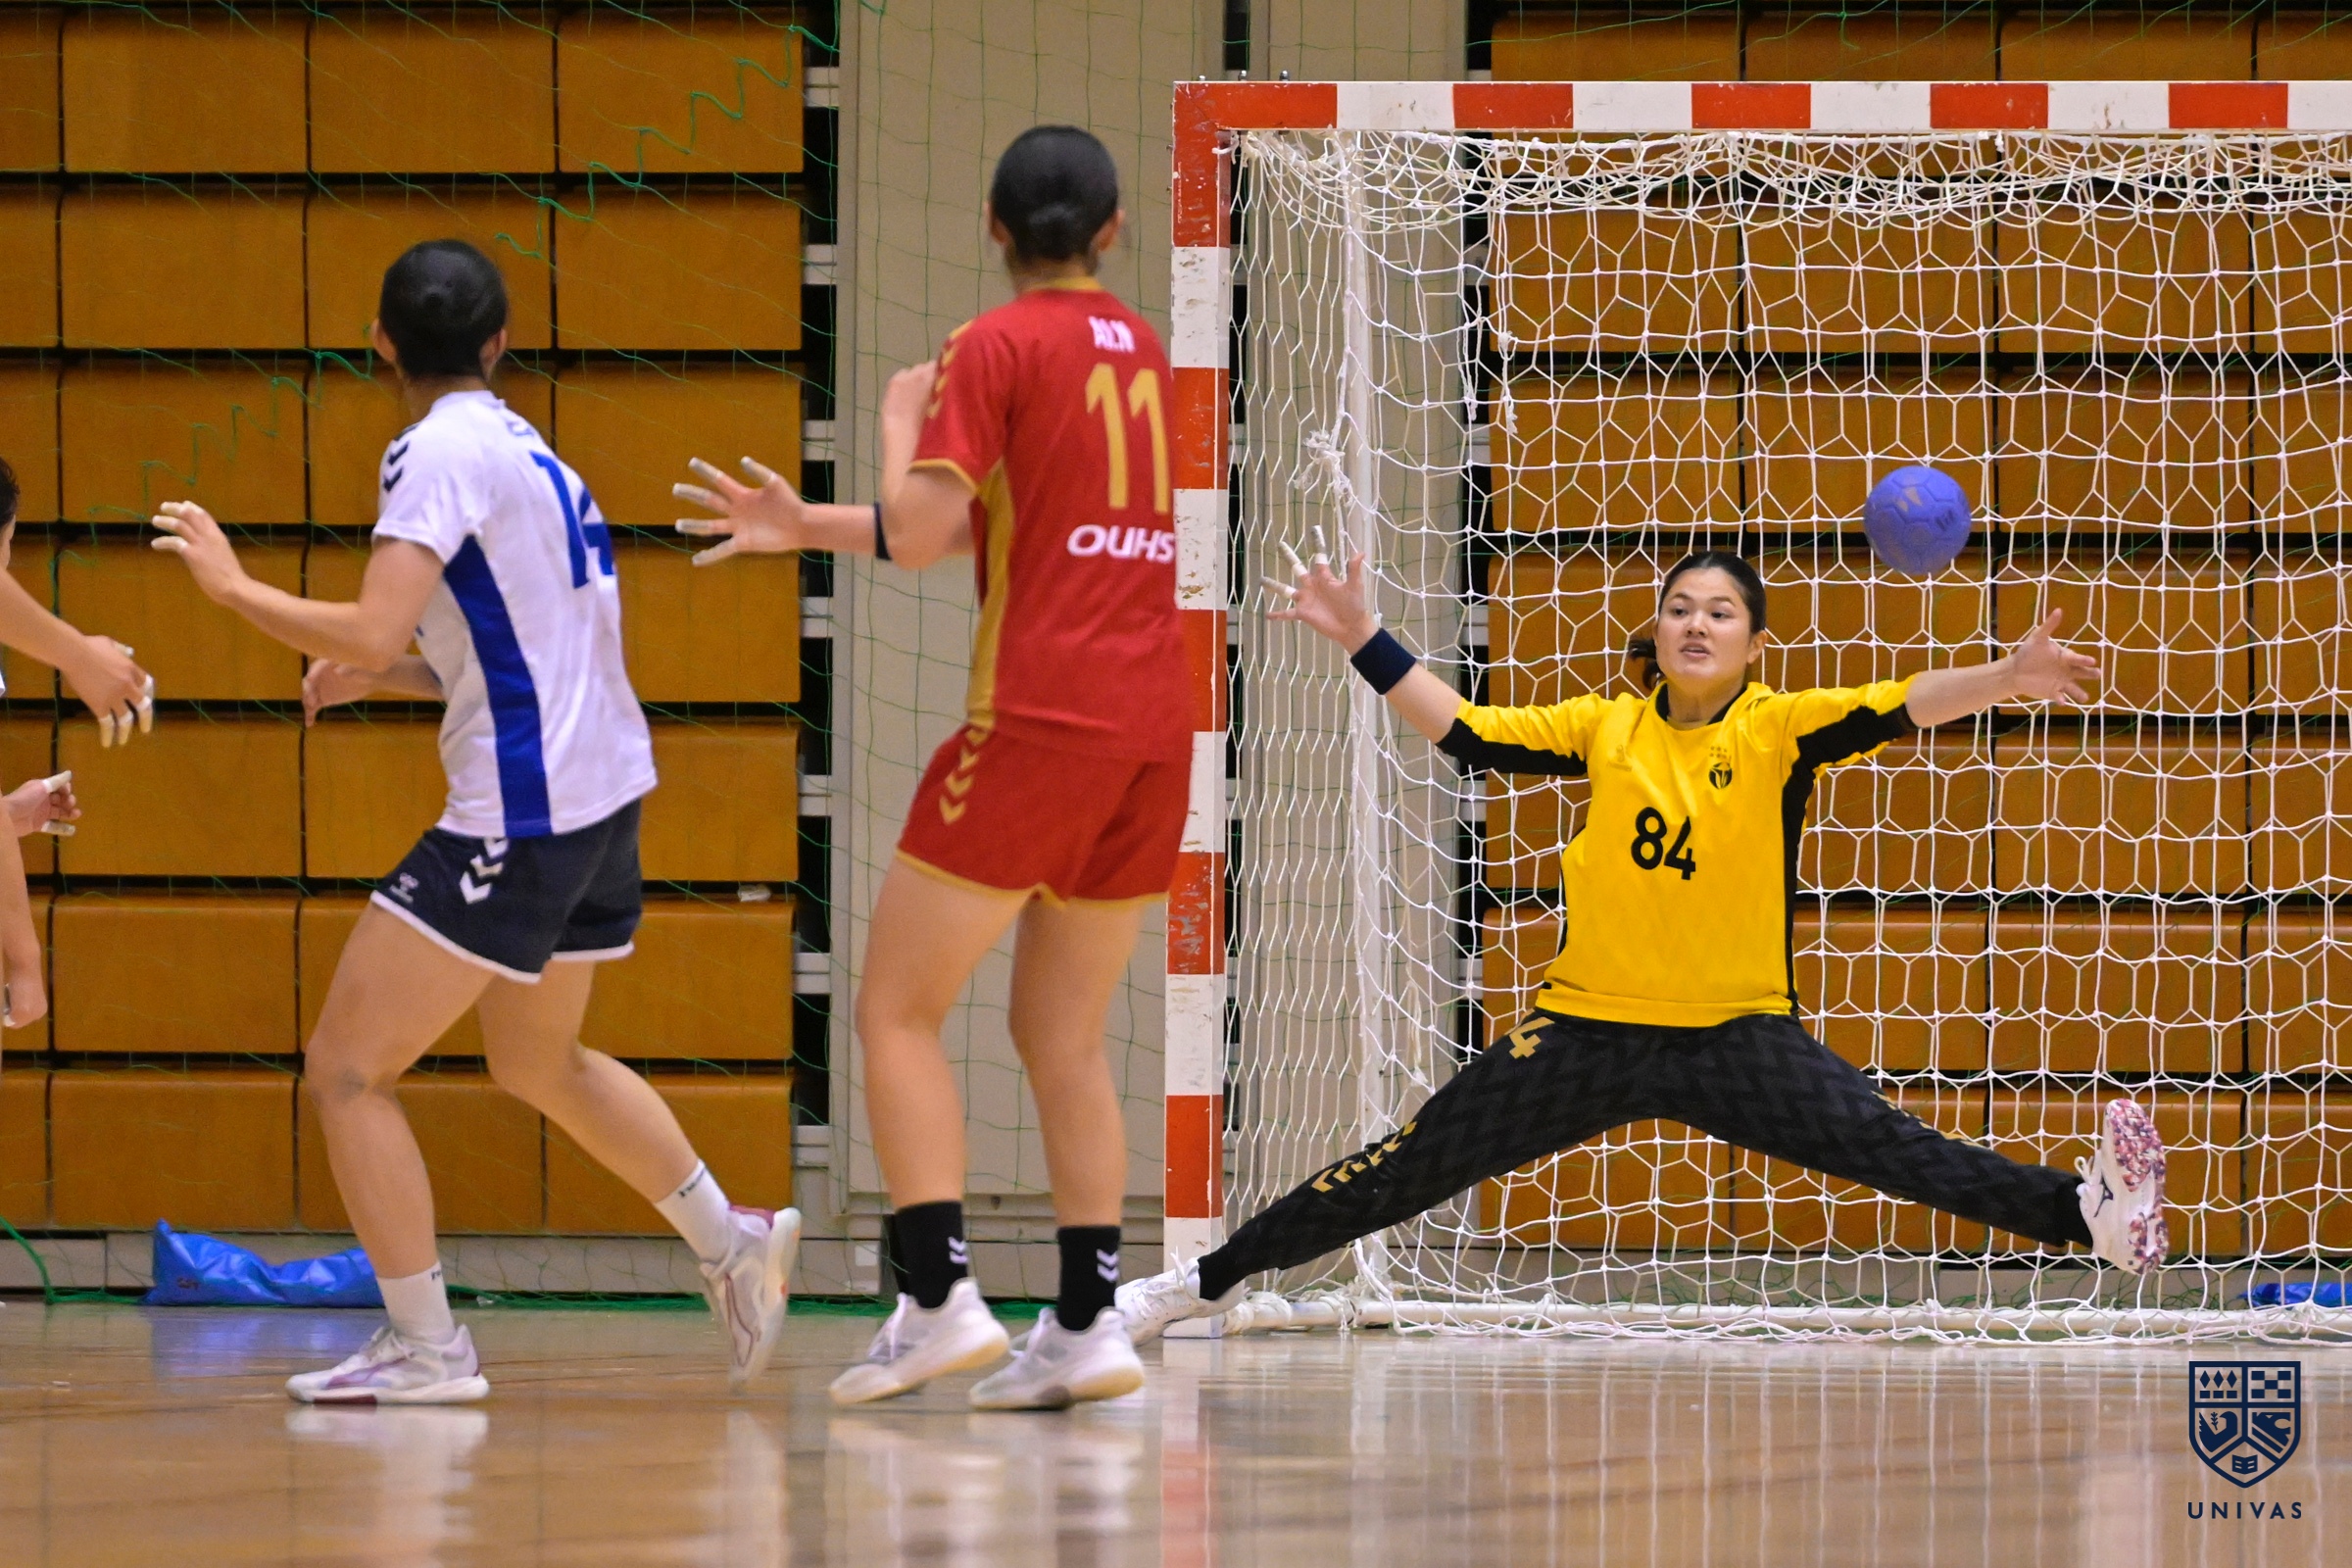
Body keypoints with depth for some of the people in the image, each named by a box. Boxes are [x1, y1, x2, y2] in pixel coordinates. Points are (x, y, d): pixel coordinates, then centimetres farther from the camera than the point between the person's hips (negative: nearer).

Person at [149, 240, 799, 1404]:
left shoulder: (441, 451, -13)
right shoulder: (525, 451, 16)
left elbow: (372, 628, -24)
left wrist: (231, 584, -11)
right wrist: (384, 677, 18)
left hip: (521, 816, -9)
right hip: (600, 791, 9)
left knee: (346, 1071, -5)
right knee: (539, 1063, 29)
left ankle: (424, 1347, -7)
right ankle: (732, 1245, 31)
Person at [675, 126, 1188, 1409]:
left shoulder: (993, 347, -4)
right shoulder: (1140, 348, 17)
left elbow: (922, 531, -12)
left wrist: (901, 424, 6)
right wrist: (807, 527, 26)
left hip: (1038, 719, -7)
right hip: (1154, 725, 7)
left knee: (899, 1011, 1)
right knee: (1062, 1033, 11)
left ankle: (938, 1300, -11)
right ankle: (1087, 1325, 2)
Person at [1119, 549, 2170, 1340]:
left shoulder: (1783, 731, -4)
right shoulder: (1607, 728, 4)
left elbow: (1901, 708, -17)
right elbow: (1466, 734, 8)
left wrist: (2008, 678, -34)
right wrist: (1363, 642, 5)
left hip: (1738, 1032, -2)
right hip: (1589, 1030, 2)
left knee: (1891, 1148, -23)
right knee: (1403, 1173, 3)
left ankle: (2085, 1212, -27)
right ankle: (1208, 1281, 14)